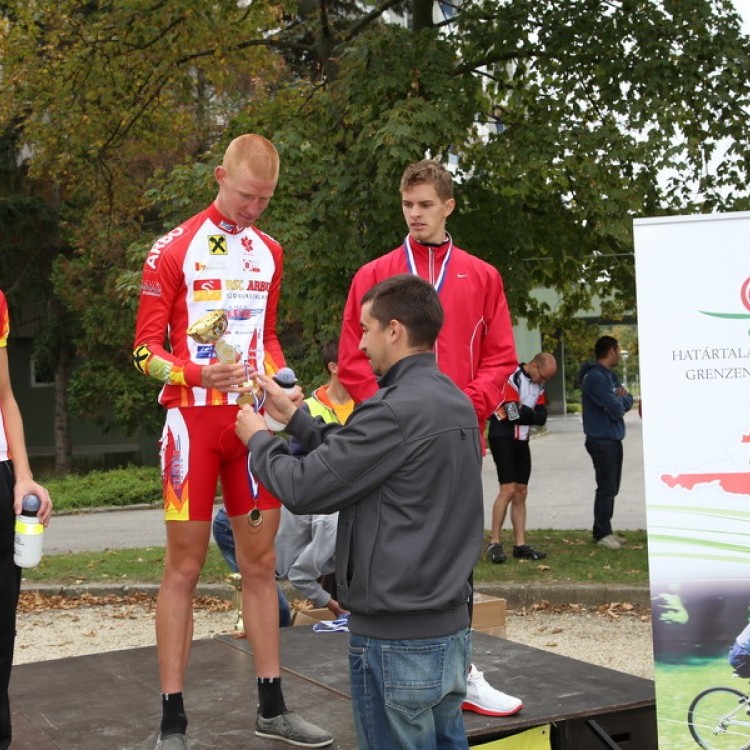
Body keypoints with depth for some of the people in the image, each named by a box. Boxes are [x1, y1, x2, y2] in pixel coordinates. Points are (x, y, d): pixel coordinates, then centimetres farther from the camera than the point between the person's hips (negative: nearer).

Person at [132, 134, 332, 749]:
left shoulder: (269, 252, 13)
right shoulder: (174, 249, -5)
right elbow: (146, 350, -5)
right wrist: (200, 374, -23)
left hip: (255, 418, 5)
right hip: (195, 419, -5)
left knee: (261, 564, 10)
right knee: (184, 567, -1)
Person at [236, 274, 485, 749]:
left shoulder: (395, 411, -21)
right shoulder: (455, 402, 8)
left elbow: (303, 489, -16)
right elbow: (349, 456, 13)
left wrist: (258, 438, 2)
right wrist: (293, 418, 16)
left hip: (396, 638, -8)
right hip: (450, 626, 8)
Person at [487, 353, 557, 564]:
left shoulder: (538, 384, 11)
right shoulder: (512, 378, -17)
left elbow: (541, 418, 3)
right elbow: (514, 414, -23)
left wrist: (524, 413, -15)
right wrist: (532, 414, -6)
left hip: (521, 441, 8)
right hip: (503, 438, -8)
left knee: (521, 492, 7)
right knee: (508, 489, -14)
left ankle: (520, 545, 12)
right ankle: (494, 544, -8)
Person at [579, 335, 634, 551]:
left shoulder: (610, 375, 15)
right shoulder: (595, 377, -18)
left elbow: (627, 402, 14)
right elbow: (616, 409, -21)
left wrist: (623, 398, -8)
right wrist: (621, 399, 0)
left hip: (613, 439, 10)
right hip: (602, 441, -10)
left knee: (611, 488, 13)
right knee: (606, 488, -6)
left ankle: (605, 530, 21)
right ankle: (601, 533, 1)